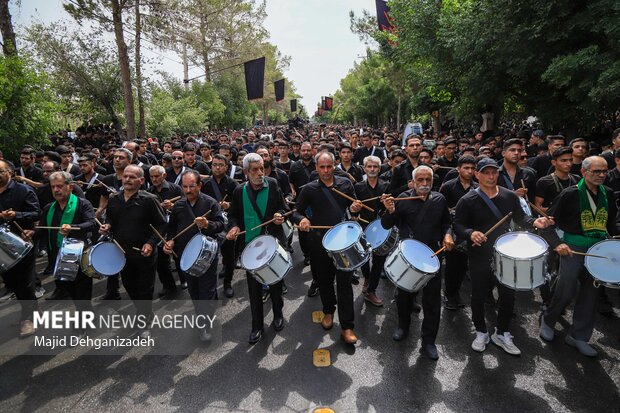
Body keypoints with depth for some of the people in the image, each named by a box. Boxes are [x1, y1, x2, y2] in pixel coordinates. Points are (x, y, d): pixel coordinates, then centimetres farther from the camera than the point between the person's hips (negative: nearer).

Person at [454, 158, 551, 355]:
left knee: (508, 295, 13)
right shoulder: (467, 201, -13)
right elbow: (458, 226, -14)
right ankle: (481, 333, 33)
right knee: (478, 296, 11)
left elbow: (520, 217, 11)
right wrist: (471, 233, -34)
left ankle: (502, 334, 35)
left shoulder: (510, 196, -2)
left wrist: (534, 221, -9)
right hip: (479, 257, -3)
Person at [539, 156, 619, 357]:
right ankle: (548, 320, 25)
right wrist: (557, 243, -21)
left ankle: (578, 336, 22)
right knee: (567, 291, -2)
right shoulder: (570, 194, -11)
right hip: (573, 247, -6)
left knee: (591, 292, 9)